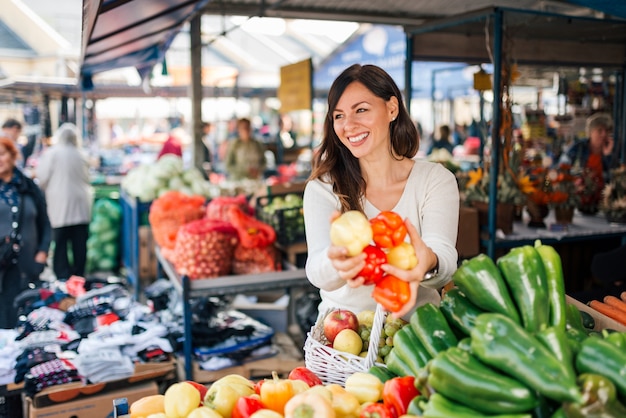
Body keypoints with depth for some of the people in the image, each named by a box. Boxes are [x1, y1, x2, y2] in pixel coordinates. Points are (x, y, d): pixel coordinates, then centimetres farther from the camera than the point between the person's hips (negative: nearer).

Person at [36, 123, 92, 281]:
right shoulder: (81, 155, 4)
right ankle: (79, 275, 13)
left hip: (59, 205, -3)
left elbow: (42, 179, -3)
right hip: (81, 206, 3)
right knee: (79, 243, 7)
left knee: (60, 243, 0)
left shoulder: (50, 153, -6)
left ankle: (63, 277, -2)